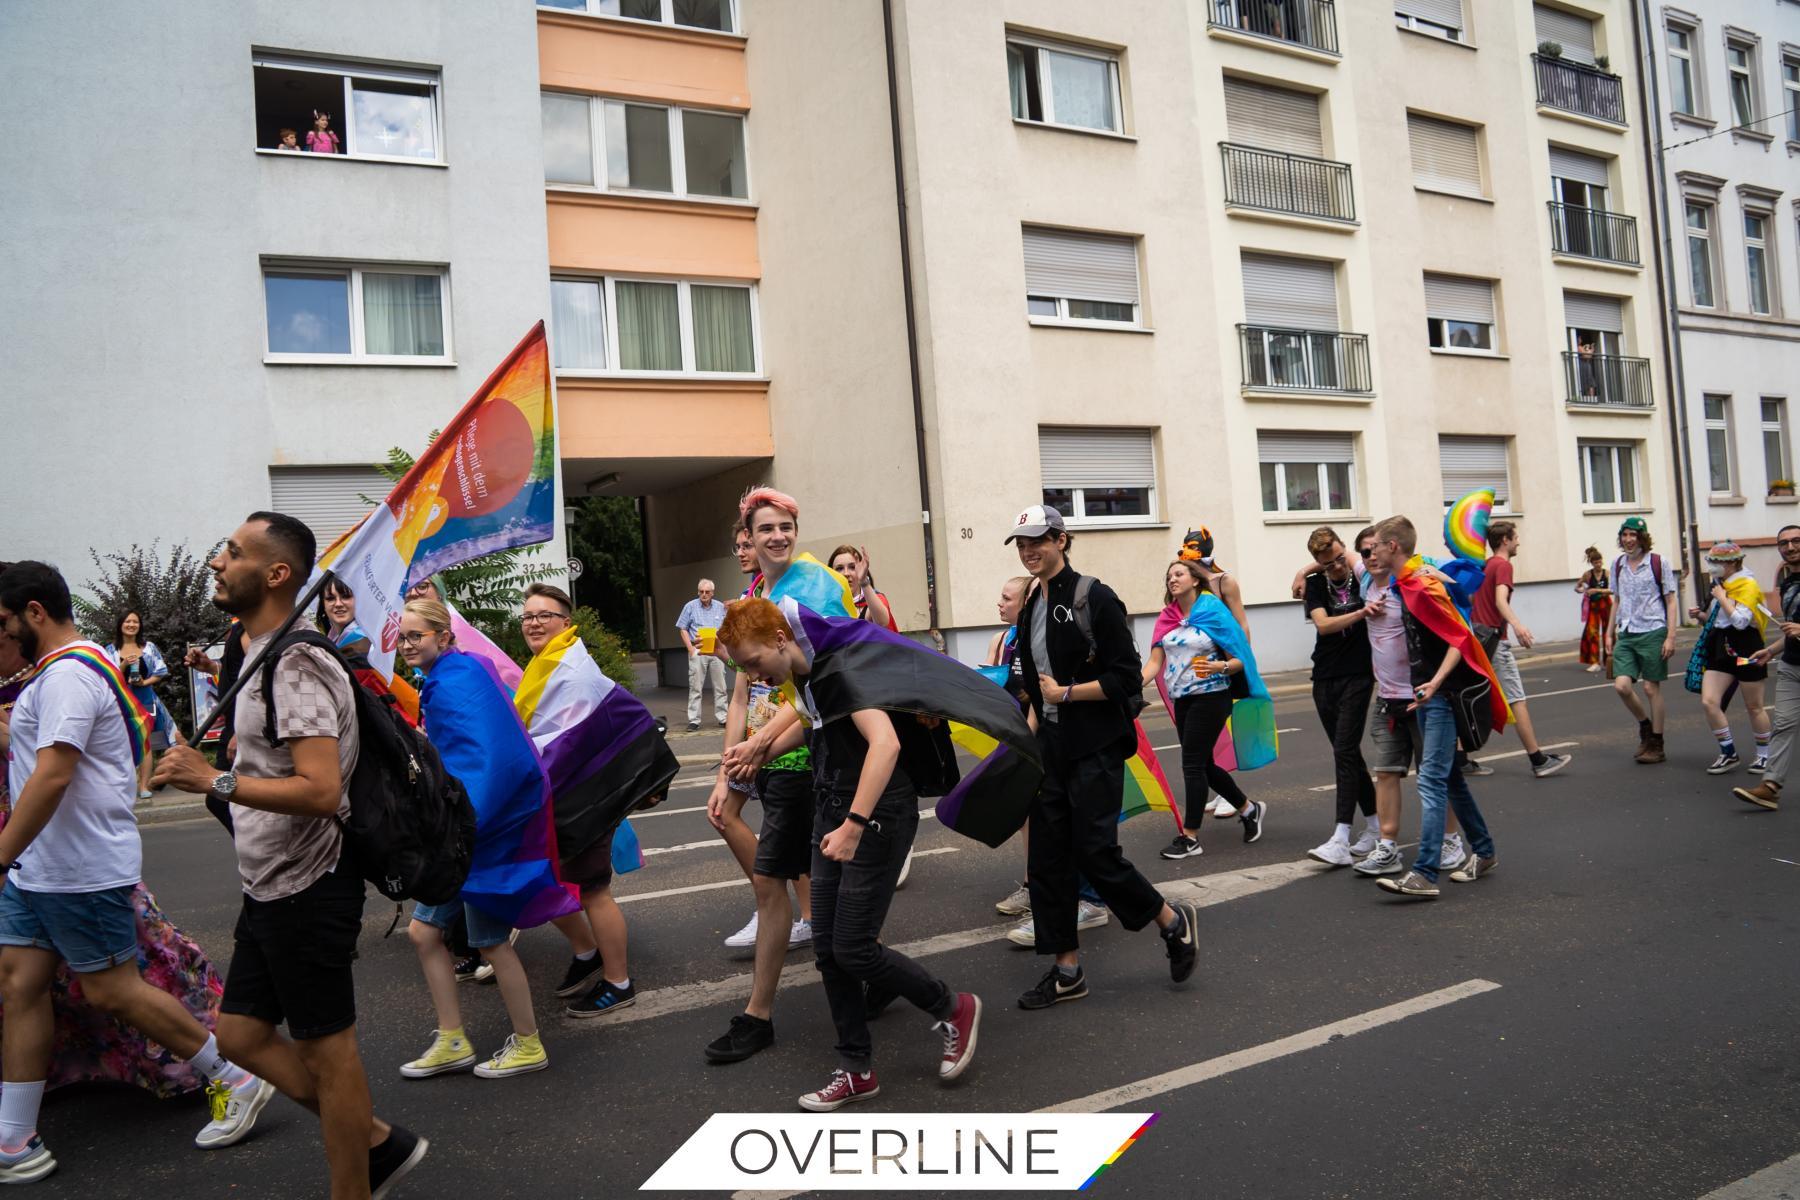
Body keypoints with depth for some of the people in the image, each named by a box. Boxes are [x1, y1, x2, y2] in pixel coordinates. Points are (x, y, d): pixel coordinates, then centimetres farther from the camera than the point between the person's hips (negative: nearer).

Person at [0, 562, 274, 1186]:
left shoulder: (68, 674, -18)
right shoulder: (61, 671, 16)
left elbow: (52, 775, -27)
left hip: (82, 871, -10)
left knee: (112, 989, -1)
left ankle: (236, 1082, 11)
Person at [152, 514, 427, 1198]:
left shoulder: (293, 666, -20)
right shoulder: (263, 656, 13)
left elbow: (320, 790, -29)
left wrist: (214, 781, -28)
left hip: (306, 890, -11)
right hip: (270, 887, 11)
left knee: (326, 1051, 4)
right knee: (241, 1035, 18)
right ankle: (376, 1143, 28)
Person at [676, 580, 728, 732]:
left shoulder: (721, 607, 10)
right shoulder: (690, 607, 4)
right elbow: (682, 629, 3)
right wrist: (691, 649, -6)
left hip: (716, 651, 2)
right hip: (697, 651, -2)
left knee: (720, 687, 3)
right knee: (695, 687, -4)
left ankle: (723, 718, 10)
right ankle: (693, 720, -1)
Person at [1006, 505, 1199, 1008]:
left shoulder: (1094, 598, -11)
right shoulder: (1030, 608, 12)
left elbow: (1126, 679, -14)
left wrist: (1066, 693, -14)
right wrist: (1031, 739, 15)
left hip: (1095, 749, -7)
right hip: (1049, 747, 8)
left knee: (1095, 853, -8)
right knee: (1047, 858, 6)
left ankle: (1175, 921, 18)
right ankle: (1067, 971, 17)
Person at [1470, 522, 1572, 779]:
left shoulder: (1484, 566, 15)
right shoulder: (1503, 565, -11)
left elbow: (1470, 600, 26)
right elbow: (1501, 600, -29)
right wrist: (1517, 625, -45)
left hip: (1478, 639, 9)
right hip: (1495, 641, -9)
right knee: (1517, 700, -5)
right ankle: (1538, 761, -3)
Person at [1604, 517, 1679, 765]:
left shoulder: (1657, 562, -4)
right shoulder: (1617, 564, 10)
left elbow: (1670, 602, -3)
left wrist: (1670, 636, -10)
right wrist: (1609, 633, 15)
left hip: (1652, 632, -4)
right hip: (1626, 634, 4)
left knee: (1651, 688, 1)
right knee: (1621, 685, -8)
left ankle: (1656, 744, 13)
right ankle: (1645, 725, 19)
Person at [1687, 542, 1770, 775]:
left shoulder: (1747, 585, -13)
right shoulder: (1720, 584, 11)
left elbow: (1740, 620, -26)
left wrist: (1722, 597, -18)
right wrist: (1701, 615, 4)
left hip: (1745, 652, -7)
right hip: (1721, 651, 7)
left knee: (1754, 707, 6)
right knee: (1708, 701, -5)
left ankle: (1764, 755, 24)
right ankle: (1729, 754, 7)